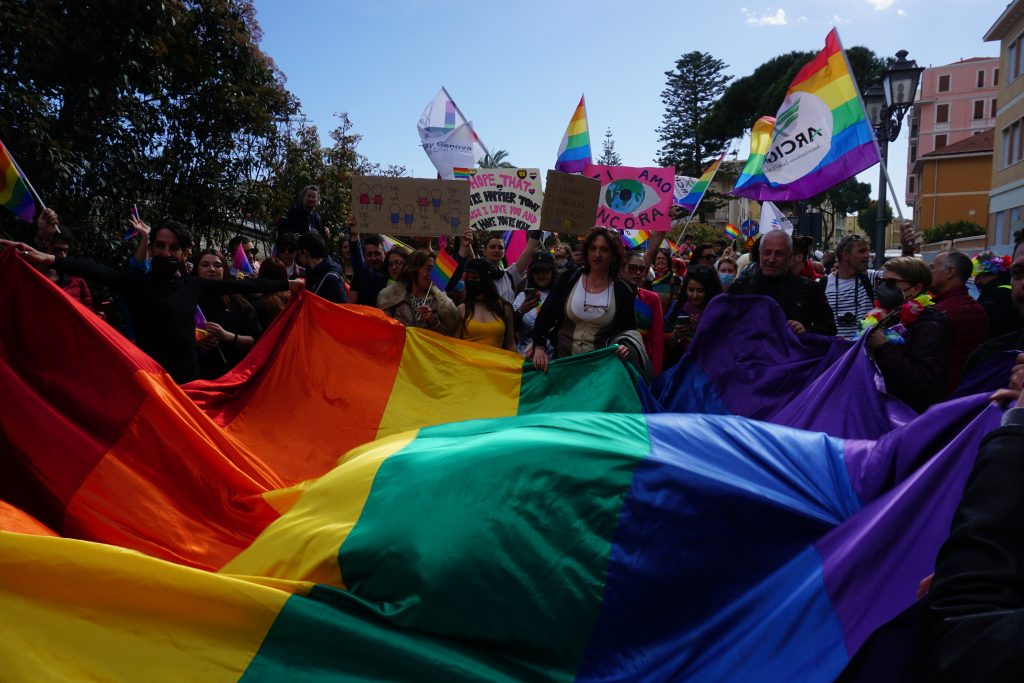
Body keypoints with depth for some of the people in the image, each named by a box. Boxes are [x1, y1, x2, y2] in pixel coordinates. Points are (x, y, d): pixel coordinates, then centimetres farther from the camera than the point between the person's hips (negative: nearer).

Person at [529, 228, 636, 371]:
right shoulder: (568, 279, 1)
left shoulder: (622, 291, -1)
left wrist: (625, 347, -18)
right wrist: (539, 346, -15)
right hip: (562, 360, 1)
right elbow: (545, 316, 0)